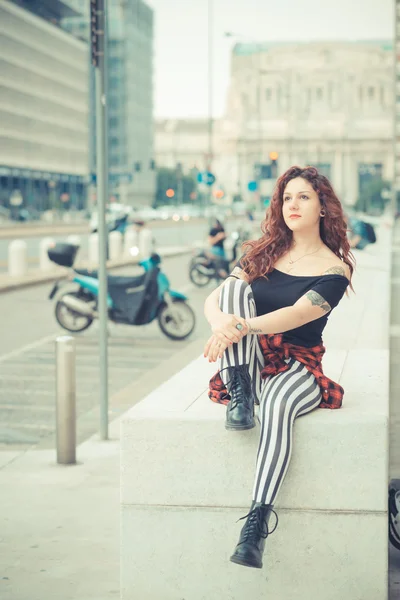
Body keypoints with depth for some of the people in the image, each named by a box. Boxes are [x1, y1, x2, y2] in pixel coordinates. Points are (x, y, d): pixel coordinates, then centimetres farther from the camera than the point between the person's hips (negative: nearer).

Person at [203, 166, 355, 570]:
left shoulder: (335, 268, -2)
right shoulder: (264, 252, 10)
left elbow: (296, 314, -20)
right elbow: (212, 300, 1)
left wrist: (242, 327, -35)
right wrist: (222, 323, -24)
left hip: (297, 366, -4)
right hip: (252, 361, 4)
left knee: (278, 401, -39)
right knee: (236, 285, -18)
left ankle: (256, 526, -45)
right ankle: (239, 395, -29)